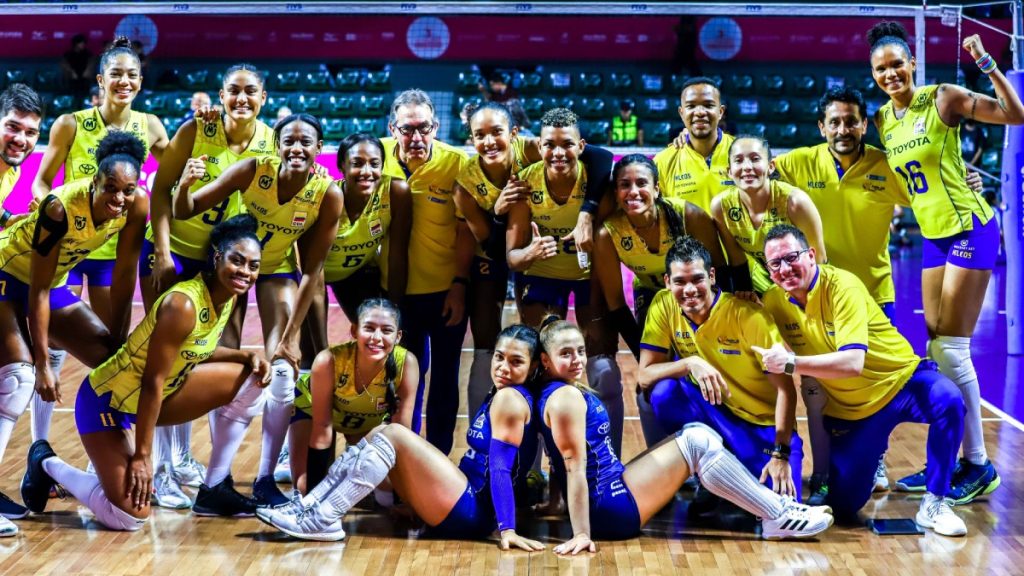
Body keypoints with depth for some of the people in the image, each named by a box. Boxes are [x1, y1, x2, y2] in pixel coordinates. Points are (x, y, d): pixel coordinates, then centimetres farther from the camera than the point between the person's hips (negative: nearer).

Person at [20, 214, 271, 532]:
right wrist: (142, 455, -22)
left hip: (151, 398, 9)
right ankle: (47, 464, 9)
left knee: (250, 375, 0)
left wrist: (246, 356, -5)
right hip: (107, 402, -9)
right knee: (130, 516, -15)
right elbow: (152, 381, -26)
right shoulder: (183, 304, -29)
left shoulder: (227, 297, -3)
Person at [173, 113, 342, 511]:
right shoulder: (252, 171, -28)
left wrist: (290, 335, -18)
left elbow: (311, 270, -18)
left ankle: (265, 479, 3)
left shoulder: (328, 195, -25)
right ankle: (216, 482, -4)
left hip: (279, 268, 1)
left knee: (283, 371, -9)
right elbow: (185, 212, -23)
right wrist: (185, 186, -46)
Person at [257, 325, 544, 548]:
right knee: (379, 435, 5)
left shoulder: (510, 397, -10)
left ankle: (325, 519, -23)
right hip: (466, 510, 10)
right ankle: (309, 505, -5)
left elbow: (501, 467, -19)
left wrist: (507, 528, -22)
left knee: (393, 434, -18)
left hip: (473, 512, -10)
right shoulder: (497, 396, 18)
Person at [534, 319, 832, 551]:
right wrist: (582, 534, -25)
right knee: (697, 443, -12)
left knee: (698, 433, 8)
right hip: (608, 507, -10)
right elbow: (575, 466, -22)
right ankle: (778, 517, -8)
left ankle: (772, 503, 5)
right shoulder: (565, 396, -16)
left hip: (610, 494, 10)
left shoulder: (572, 391, 14)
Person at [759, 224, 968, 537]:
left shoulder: (842, 286, -24)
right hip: (847, 408, 4)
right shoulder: (773, 302, -8)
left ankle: (934, 503, -19)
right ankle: (870, 457, 30)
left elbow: (853, 363, -34)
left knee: (948, 400, -37)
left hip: (900, 380, -4)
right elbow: (778, 372, -1)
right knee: (844, 505, -4)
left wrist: (791, 363, -38)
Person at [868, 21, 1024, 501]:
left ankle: (979, 466, 5)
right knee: (937, 351, 10)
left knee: (951, 349, -7)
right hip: (933, 238, 7)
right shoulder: (883, 119, 7)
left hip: (970, 232, -7)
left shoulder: (943, 99, -12)